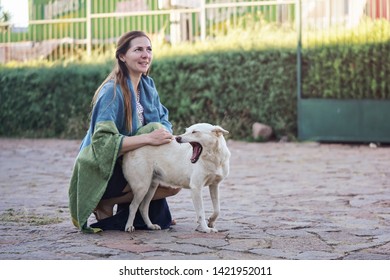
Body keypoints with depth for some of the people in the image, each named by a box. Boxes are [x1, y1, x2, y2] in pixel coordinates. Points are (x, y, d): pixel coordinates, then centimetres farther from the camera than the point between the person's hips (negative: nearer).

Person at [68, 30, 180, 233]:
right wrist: (149, 138, -34)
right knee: (168, 185, -22)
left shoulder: (148, 85, 5)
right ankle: (104, 204, -7)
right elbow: (103, 141, -29)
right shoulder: (112, 92, -20)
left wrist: (165, 133, -19)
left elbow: (163, 120, 6)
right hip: (102, 172, -8)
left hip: (129, 165, 8)